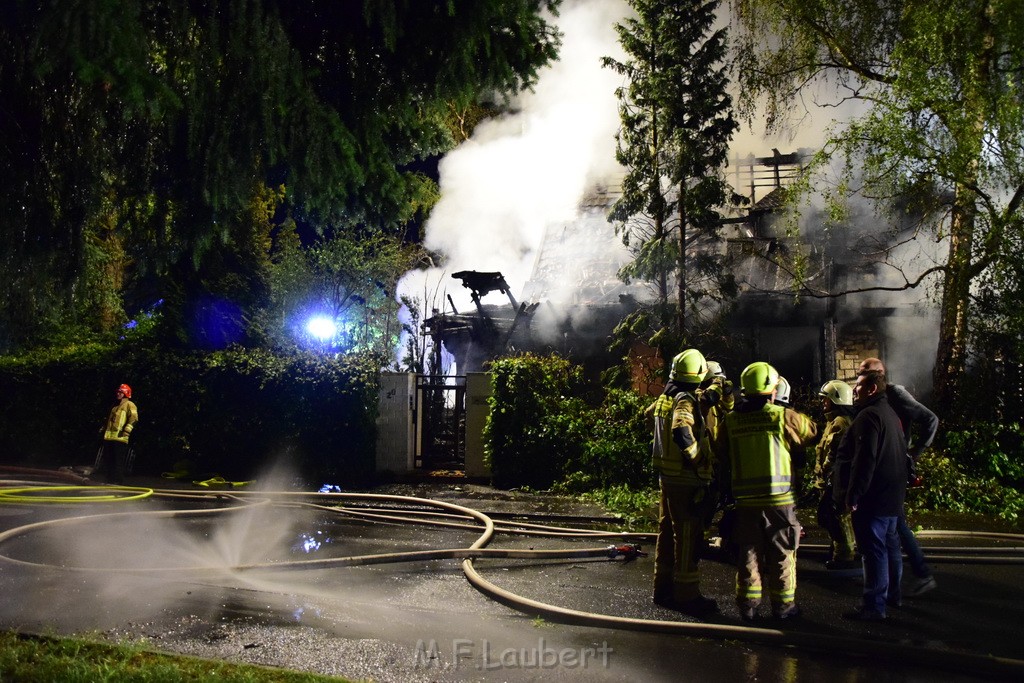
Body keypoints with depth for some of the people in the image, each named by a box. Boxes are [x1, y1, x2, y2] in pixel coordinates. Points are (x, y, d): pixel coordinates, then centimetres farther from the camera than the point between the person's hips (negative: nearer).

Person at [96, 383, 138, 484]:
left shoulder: (129, 405, 0)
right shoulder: (115, 406, 26)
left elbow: (133, 419, -12)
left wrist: (127, 429, -22)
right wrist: (102, 429, 25)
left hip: (120, 438, -8)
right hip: (109, 437, 8)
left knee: (119, 461, -8)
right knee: (107, 460, 8)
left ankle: (118, 480, -6)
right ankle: (109, 479, 13)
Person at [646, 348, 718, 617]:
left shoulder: (665, 398, 8)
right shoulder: (686, 401, -18)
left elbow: (649, 412, 31)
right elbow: (682, 431, -37)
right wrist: (700, 460, -26)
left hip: (666, 476, 9)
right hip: (686, 480, -9)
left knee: (667, 532, 17)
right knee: (688, 538, -2)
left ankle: (663, 588, 27)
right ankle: (687, 596, 4)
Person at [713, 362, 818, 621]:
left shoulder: (730, 421, 0)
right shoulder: (783, 417, -9)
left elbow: (721, 454, 9)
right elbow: (811, 432, 7)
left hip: (745, 500, 3)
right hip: (779, 499, -3)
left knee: (748, 553, 13)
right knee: (782, 555, 11)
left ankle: (747, 604, 19)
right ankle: (783, 605, 20)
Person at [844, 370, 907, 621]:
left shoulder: (869, 415, -18)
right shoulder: (890, 414, 16)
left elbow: (865, 460, -24)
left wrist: (853, 495, -20)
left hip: (874, 497, -11)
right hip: (894, 495, 11)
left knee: (873, 549, -7)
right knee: (890, 545, 20)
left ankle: (874, 605, -5)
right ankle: (892, 594, 32)